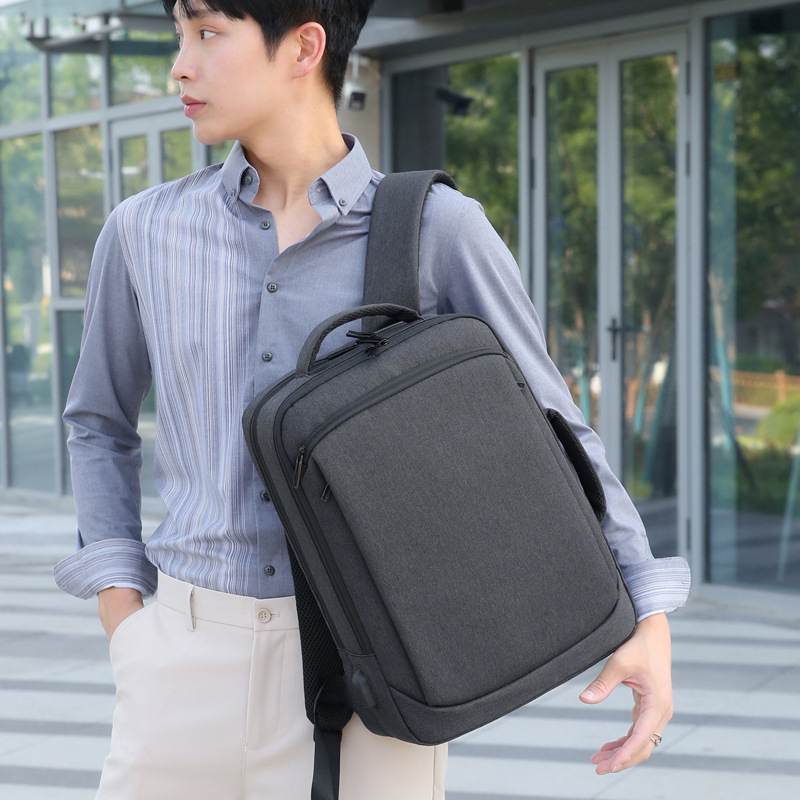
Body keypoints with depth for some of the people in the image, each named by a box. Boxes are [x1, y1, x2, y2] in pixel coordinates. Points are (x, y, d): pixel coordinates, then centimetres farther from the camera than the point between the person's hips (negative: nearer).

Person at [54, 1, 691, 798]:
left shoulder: (437, 230, -4)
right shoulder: (144, 233, 4)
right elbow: (100, 425, 18)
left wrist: (649, 620, -9)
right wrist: (122, 619, 7)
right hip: (189, 665, 3)